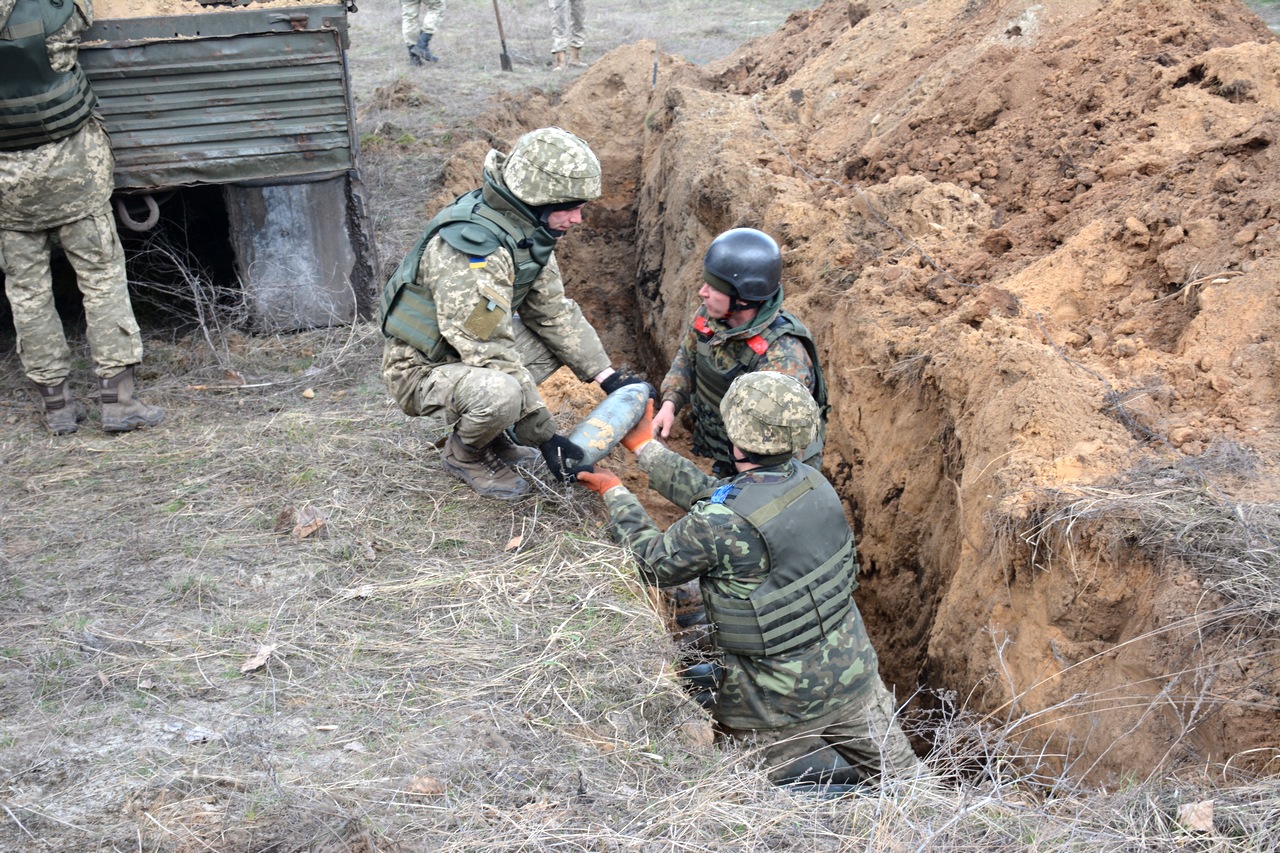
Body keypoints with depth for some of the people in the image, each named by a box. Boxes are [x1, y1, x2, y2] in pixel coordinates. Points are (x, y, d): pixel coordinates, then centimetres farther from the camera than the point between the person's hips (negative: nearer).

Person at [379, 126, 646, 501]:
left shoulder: (526, 229, -3)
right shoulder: (472, 249, -33)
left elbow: (552, 309, 7)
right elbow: (490, 355, -32)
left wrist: (607, 375, 0)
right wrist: (545, 437, -28)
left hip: (469, 346, 9)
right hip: (423, 368, -9)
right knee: (500, 393, -37)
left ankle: (491, 434, 11)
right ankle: (464, 454, -2)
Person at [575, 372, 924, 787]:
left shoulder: (717, 525, -28)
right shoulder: (811, 482, -7)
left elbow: (651, 563, -9)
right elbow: (711, 493, 6)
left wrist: (615, 494, 4)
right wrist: (644, 445, 13)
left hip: (784, 700, -7)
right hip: (853, 672, 7)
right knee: (900, 772, 27)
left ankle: (815, 773, 6)